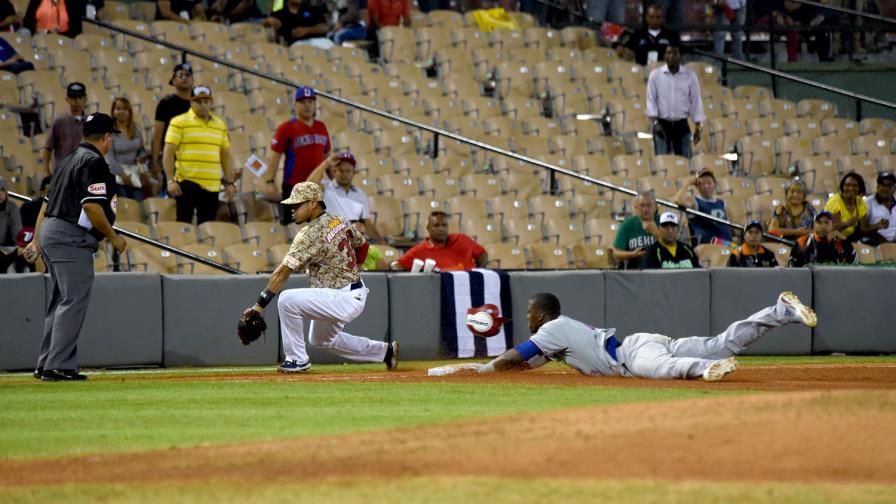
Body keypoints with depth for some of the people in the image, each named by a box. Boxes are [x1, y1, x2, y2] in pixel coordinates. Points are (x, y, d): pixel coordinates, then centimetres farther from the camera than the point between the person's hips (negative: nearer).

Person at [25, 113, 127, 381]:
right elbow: (92, 207, -19)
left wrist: (37, 241, 21)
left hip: (49, 230, 10)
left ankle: (46, 364, 16)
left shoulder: (70, 160, 20)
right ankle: (59, 366, -15)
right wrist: (113, 236, -8)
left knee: (61, 300, 15)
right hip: (71, 238, -10)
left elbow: (49, 202, 21)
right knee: (74, 301, -10)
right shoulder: (94, 162, -10)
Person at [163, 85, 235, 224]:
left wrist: (230, 182, 13)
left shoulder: (220, 125, 14)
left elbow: (226, 155, 18)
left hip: (212, 186, 4)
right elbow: (168, 153, -5)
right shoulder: (179, 123, -1)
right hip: (187, 183, -4)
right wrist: (171, 180, -12)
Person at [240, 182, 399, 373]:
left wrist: (260, 305, -26)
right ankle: (384, 351, 34)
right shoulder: (338, 221, 4)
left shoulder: (311, 234, -22)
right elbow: (362, 244, 18)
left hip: (345, 299, -10)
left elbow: (283, 272, -25)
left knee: (287, 299, -21)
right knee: (321, 339, 29)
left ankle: (297, 359, -10)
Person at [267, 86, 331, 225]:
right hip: (293, 186, -5)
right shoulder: (286, 128, -5)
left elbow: (326, 156, 19)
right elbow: (274, 156, -8)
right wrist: (270, 182, -16)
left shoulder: (321, 127, 11)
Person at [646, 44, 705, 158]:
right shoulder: (655, 75, 0)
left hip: (682, 125, 1)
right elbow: (651, 100, -1)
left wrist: (698, 127, -1)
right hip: (662, 124, -1)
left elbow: (696, 101, 3)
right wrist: (655, 122, -12)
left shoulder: (690, 76, 1)